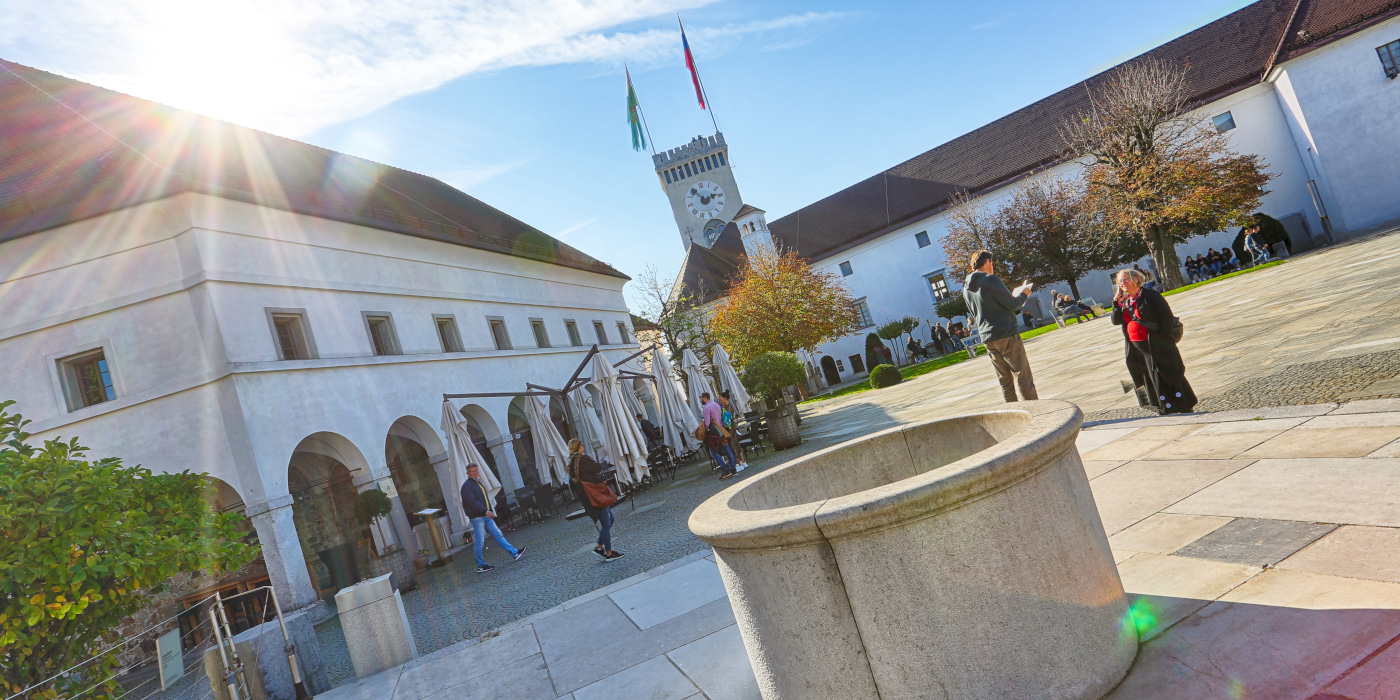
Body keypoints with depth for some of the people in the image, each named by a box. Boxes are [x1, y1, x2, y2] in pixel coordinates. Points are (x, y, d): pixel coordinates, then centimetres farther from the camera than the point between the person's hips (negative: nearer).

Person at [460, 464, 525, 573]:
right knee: (479, 542, -2)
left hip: (486, 516, 8)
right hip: (477, 517, -8)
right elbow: (472, 502, -21)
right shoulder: (467, 486, -11)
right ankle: (480, 566, 7)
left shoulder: (479, 483, 18)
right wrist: (485, 511, -26)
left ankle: (514, 553, 6)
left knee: (498, 535, 7)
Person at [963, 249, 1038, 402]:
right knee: (1023, 375, 0)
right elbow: (1012, 304, -12)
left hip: (986, 338, 7)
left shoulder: (966, 287, 12)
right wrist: (1023, 294, 10)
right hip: (1006, 334, -7)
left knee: (1004, 380, 12)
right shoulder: (990, 279, -12)